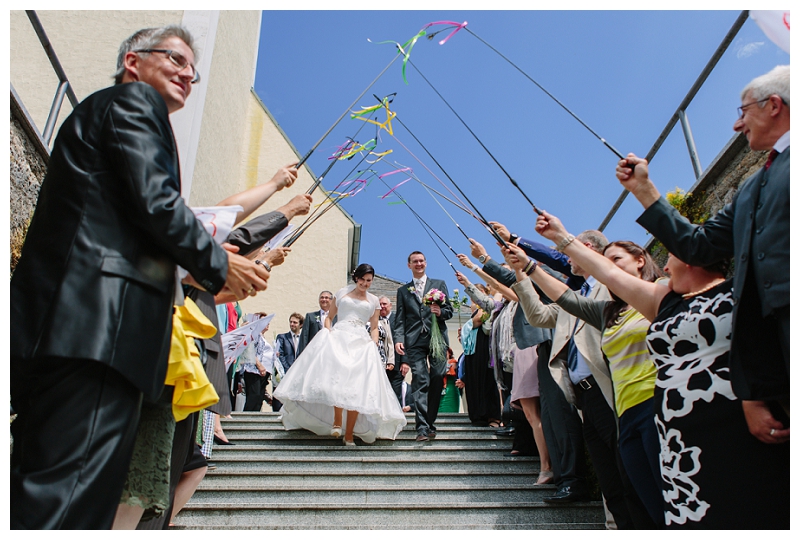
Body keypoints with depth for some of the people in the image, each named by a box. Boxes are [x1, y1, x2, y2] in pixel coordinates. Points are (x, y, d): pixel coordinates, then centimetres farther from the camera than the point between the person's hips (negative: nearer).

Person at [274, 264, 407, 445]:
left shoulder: (373, 300, 19)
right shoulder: (342, 292, 17)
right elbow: (329, 317, 20)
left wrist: (374, 343, -1)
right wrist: (328, 331, 0)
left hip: (361, 343, 1)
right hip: (338, 338, -1)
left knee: (358, 387, -11)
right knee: (336, 376, -28)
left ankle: (349, 433, -6)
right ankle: (337, 421, -19)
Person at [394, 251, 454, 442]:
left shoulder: (439, 284, 15)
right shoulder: (403, 291, 16)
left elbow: (449, 310, 10)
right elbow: (400, 320, 9)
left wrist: (440, 312, -12)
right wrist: (399, 339, -6)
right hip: (415, 342, 0)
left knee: (436, 380, 0)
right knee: (420, 382, -7)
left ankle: (429, 422, 14)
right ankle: (422, 427, -8)